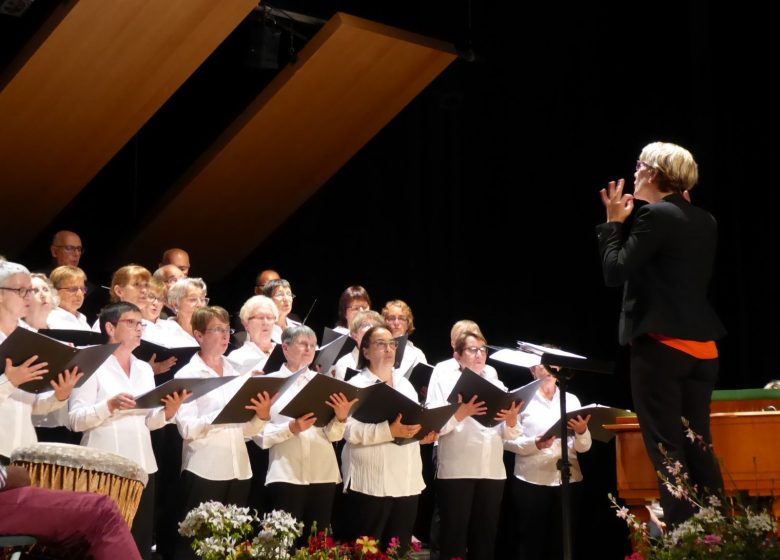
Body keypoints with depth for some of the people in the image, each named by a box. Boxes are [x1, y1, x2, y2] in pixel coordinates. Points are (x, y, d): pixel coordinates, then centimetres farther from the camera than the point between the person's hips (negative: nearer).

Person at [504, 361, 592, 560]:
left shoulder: (571, 400, 11)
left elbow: (583, 447, 7)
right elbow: (507, 440, -4)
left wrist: (582, 431, -13)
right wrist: (535, 444, -19)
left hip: (568, 481, 3)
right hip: (531, 482, -3)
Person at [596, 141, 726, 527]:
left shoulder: (655, 216, -11)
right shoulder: (705, 221, 12)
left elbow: (616, 272, -12)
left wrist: (614, 222, 1)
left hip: (661, 346, -8)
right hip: (702, 347, 8)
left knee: (666, 448, -4)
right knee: (698, 446, 13)